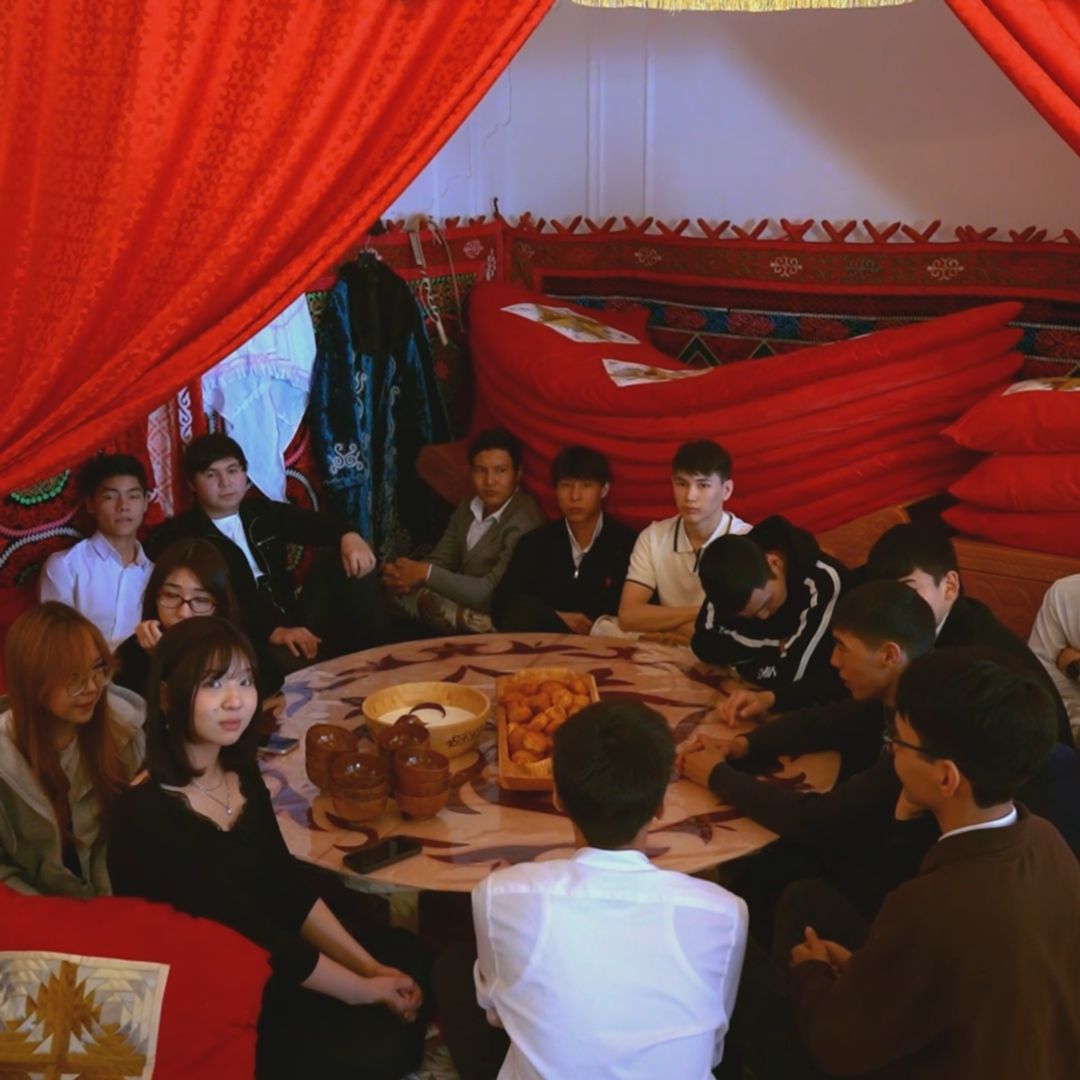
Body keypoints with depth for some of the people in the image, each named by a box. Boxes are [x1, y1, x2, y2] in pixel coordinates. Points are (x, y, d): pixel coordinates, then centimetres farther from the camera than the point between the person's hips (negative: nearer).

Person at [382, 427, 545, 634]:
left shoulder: (524, 522, -19)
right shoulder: (467, 508, 7)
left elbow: (491, 595, -24)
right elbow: (440, 561, 6)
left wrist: (427, 574, -24)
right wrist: (402, 577, -17)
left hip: (497, 624, -8)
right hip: (463, 605, 8)